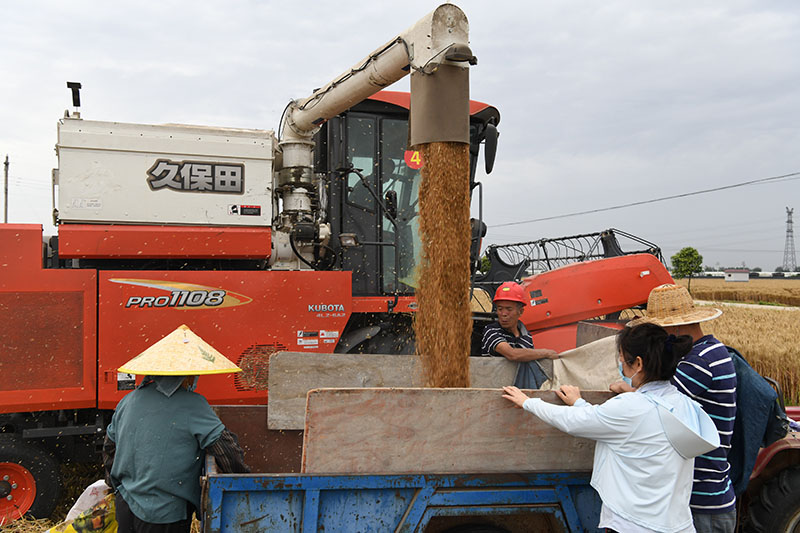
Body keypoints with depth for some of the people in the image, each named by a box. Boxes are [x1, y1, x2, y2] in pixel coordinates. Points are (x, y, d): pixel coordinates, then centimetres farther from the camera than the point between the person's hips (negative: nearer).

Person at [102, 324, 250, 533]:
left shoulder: (128, 401, 6)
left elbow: (109, 448, 18)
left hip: (126, 508, 6)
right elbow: (224, 447, -17)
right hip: (164, 516, -6)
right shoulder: (192, 406, -15)